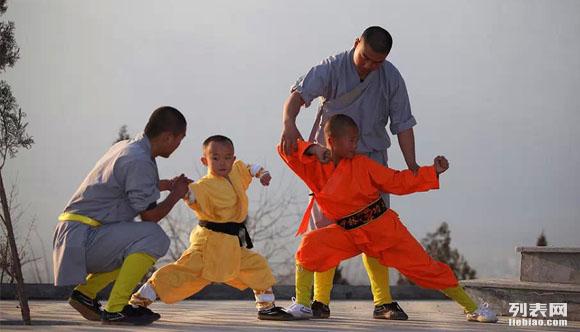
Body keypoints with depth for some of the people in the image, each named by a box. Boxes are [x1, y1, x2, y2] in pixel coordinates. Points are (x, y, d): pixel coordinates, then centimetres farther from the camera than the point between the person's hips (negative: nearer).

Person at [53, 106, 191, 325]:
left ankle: (85, 292, 21)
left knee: (138, 247, 26)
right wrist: (176, 194, 3)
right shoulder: (139, 162, -18)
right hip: (83, 239, -10)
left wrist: (169, 184, 33)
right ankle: (115, 309, -18)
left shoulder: (126, 147, 14)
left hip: (73, 234, 10)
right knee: (153, 237, -21)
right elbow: (149, 216, -13)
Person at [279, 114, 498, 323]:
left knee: (424, 267, -1)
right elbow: (285, 148, -14)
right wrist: (312, 149, -28)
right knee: (311, 245, -22)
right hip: (348, 234, 1)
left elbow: (397, 181, -3)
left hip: (384, 228, -1)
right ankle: (301, 305, -11)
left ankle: (473, 309, 12)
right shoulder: (315, 166, -5)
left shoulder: (362, 164, -7)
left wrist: (433, 171, -9)